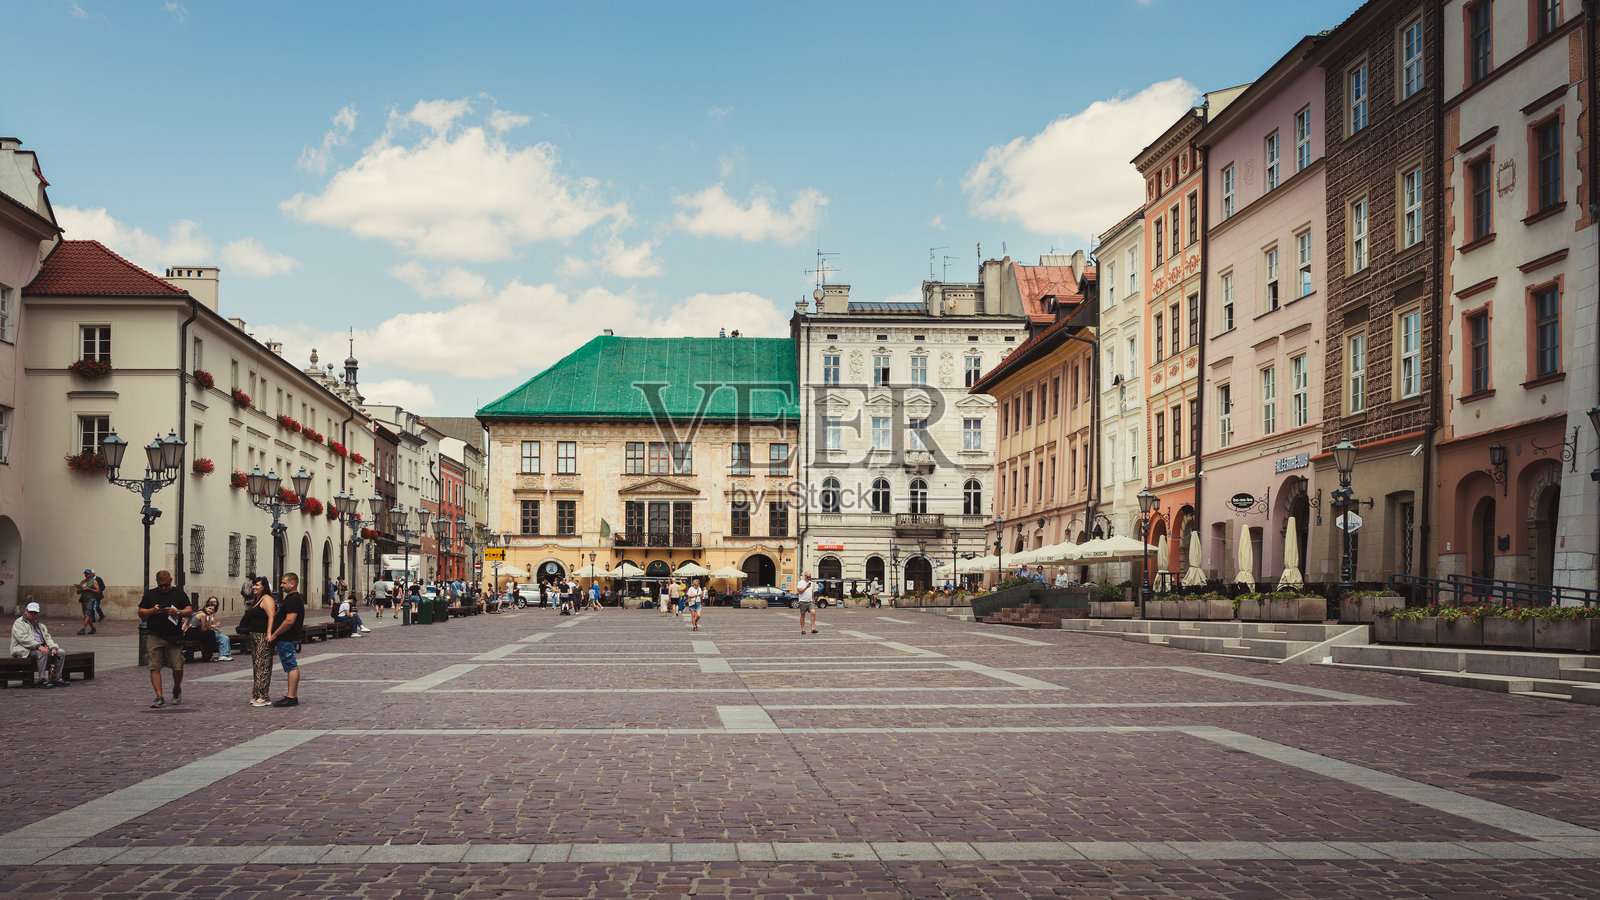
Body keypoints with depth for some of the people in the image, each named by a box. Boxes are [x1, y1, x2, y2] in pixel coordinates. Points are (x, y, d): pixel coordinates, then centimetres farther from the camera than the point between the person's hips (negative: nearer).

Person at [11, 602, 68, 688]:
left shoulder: (40, 624, 23)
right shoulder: (19, 623, -1)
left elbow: (47, 637, 15)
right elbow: (23, 638, -17)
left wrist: (53, 648, -7)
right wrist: (38, 646, -28)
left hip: (42, 647, 7)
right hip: (24, 650, -7)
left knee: (61, 652, -11)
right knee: (42, 653, -36)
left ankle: (57, 678, -13)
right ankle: (42, 680, -33)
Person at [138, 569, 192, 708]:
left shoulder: (178, 594, 8)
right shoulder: (150, 594, 11)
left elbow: (190, 612, 3)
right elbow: (141, 613, 10)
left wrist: (177, 612, -16)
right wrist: (152, 611, -9)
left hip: (174, 637, -1)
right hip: (154, 636, 1)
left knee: (177, 667, -1)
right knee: (154, 667, -7)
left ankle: (176, 690, 26)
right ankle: (159, 697, -4)